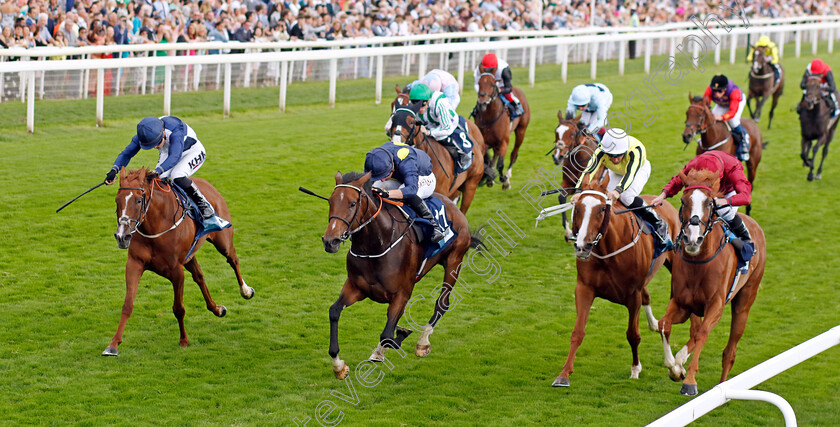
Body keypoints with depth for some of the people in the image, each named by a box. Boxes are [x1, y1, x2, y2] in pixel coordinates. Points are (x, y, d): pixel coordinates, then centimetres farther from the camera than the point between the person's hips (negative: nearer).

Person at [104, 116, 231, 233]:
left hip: (193, 152, -6)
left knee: (178, 177, -33)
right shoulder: (144, 134, -23)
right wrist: (114, 170, -37)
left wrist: (158, 171, -68)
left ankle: (208, 214, -27)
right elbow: (127, 153, -19)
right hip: (168, 153, 6)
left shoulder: (175, 131, -41)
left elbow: (175, 156, -53)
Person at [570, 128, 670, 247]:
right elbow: (589, 170, -46)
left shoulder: (635, 149, -45)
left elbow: (630, 173, -56)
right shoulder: (601, 151, -37)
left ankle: (659, 224, -14)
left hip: (640, 169, -3)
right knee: (608, 198, -17)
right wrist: (578, 191, -62)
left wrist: (618, 190, -73)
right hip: (617, 172, 4)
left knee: (626, 197, -27)